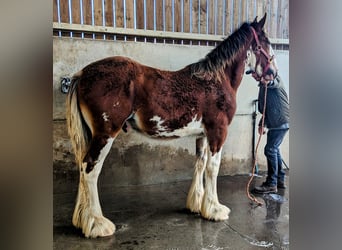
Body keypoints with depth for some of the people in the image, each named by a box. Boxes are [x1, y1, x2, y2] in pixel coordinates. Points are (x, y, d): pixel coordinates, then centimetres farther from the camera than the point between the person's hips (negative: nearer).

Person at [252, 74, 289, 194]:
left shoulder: (275, 78, -6)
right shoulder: (263, 85, 19)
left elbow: (276, 83, -33)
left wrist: (269, 82, -56)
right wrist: (262, 124, 15)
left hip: (281, 121, -9)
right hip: (274, 122, 9)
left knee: (270, 149, -11)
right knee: (274, 149, 14)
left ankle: (271, 184, -4)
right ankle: (280, 180, 26)